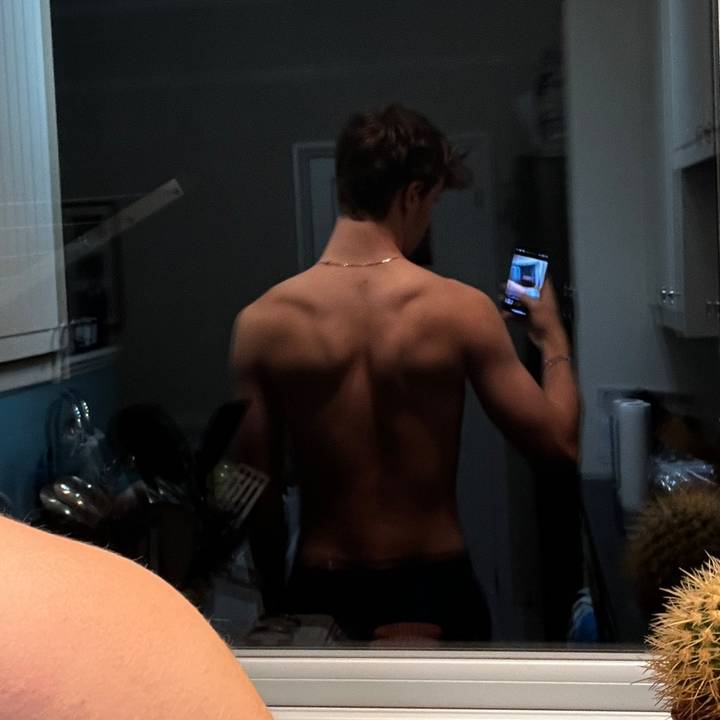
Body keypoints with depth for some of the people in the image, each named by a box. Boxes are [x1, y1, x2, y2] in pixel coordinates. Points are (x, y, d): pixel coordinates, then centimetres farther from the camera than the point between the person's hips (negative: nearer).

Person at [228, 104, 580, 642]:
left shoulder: (263, 322, -10)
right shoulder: (461, 310, -13)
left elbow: (256, 492, -5)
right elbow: (560, 441, -6)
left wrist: (279, 599, 11)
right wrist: (553, 336, 11)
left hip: (325, 595, 1)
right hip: (437, 587, 0)